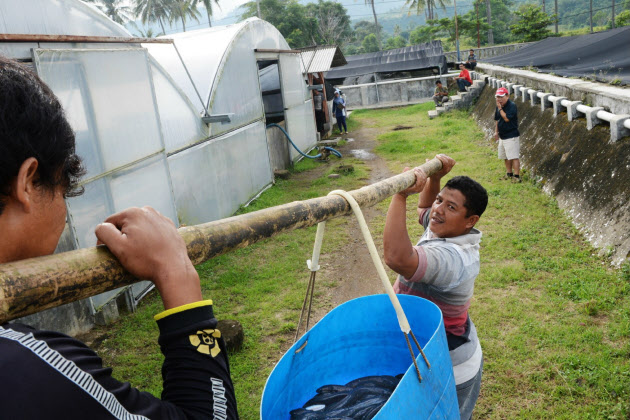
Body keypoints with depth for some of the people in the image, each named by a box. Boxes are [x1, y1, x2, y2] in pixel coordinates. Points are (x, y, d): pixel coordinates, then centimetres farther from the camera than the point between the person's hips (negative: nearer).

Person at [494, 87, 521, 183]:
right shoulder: (499, 106, 11)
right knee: (506, 157, 17)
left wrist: (500, 108, -18)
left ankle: (517, 176, -10)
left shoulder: (512, 106, -15)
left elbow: (506, 118, -25)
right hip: (502, 136, 9)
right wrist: (496, 131, 18)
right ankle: (509, 174, 28)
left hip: (511, 136, -9)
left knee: (513, 157, -11)